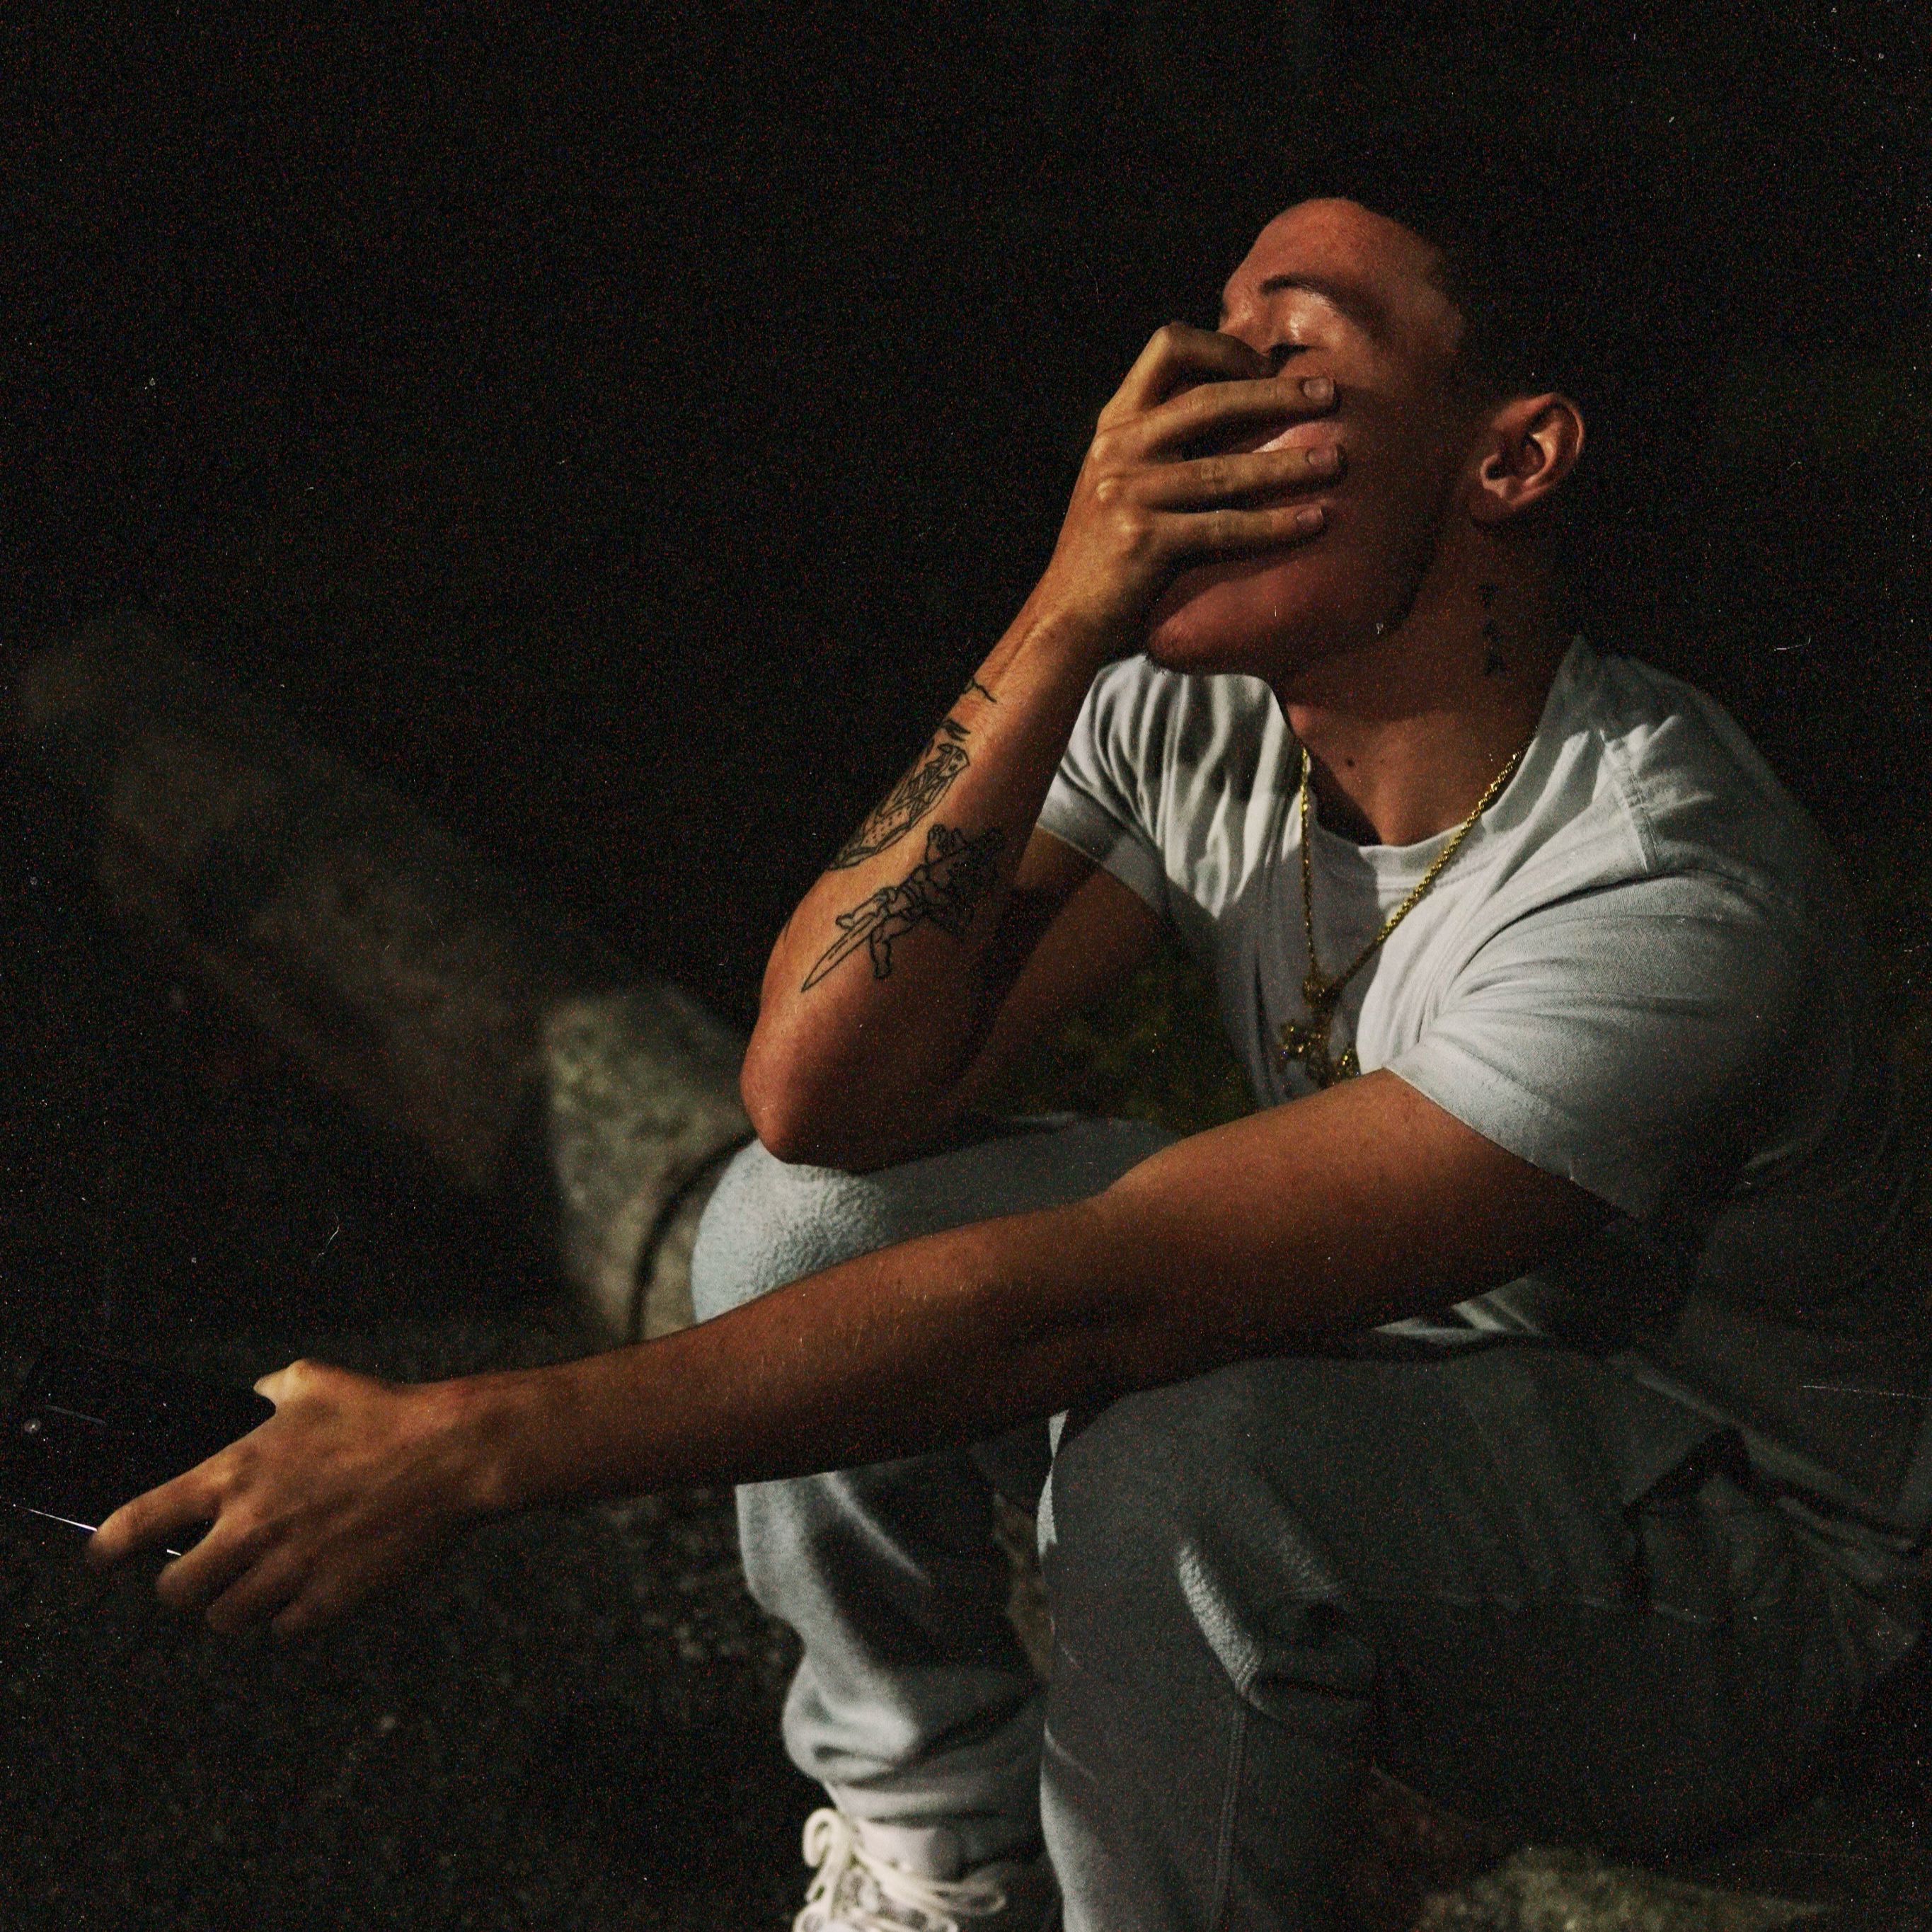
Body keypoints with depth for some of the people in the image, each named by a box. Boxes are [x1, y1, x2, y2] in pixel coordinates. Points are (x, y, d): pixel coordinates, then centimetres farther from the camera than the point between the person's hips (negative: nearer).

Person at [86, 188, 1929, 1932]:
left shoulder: (1665, 896, -33)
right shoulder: (1205, 713, -12)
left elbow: (1082, 1299, -38)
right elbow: (819, 1091, -20)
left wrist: (466, 1445, -37)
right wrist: (1061, 629, -31)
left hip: (1734, 1578, -6)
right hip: (1361, 1368, 6)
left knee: (1183, 1450, -36)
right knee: (801, 1220, -12)